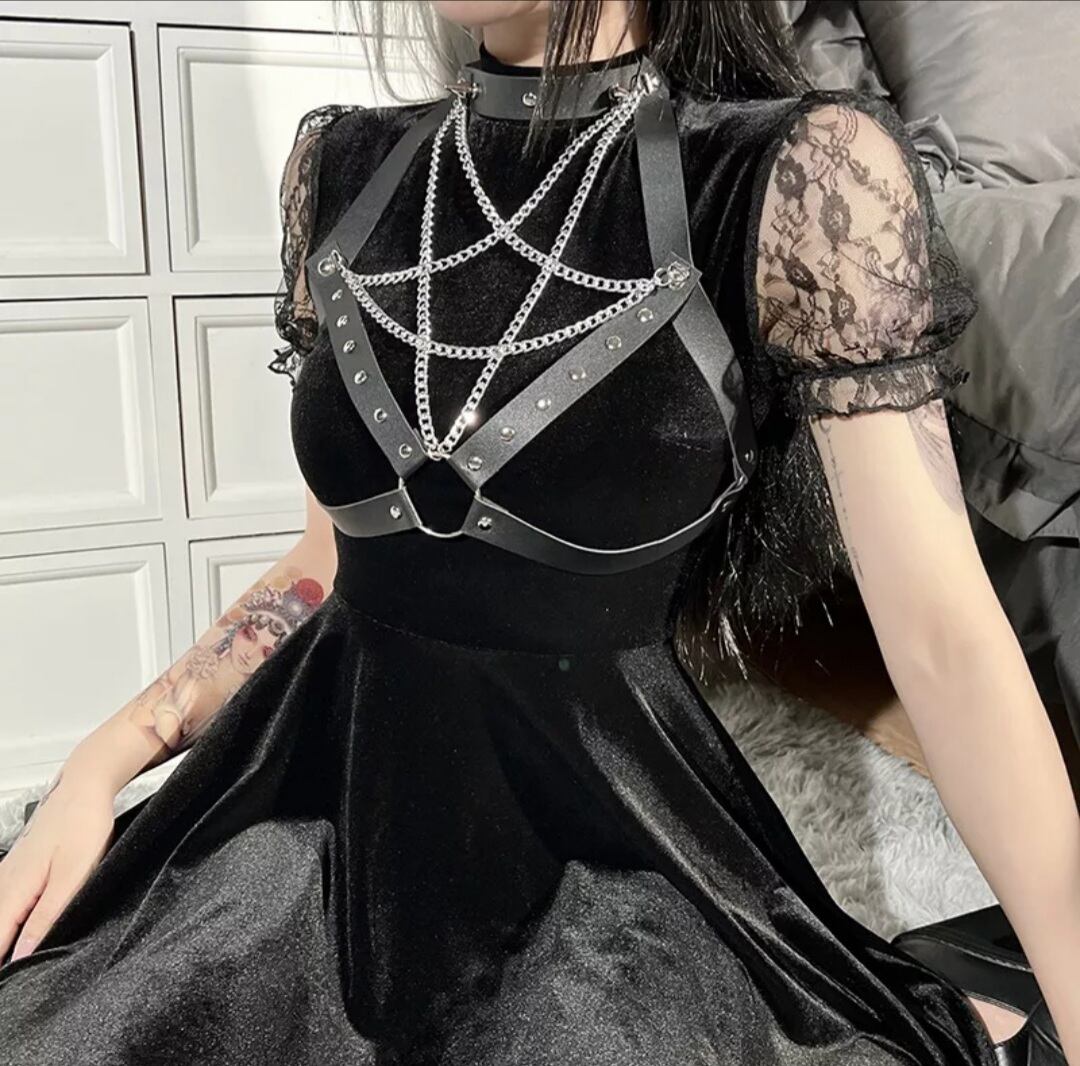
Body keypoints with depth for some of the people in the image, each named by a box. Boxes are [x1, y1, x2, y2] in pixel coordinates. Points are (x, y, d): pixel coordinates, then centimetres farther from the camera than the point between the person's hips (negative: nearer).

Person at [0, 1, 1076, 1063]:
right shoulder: (338, 164, 0)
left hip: (611, 830, -4)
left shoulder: (806, 173, -13)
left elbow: (944, 632, -14)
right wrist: (101, 761, 1)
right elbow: (340, 549, 7)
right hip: (329, 790, 5)